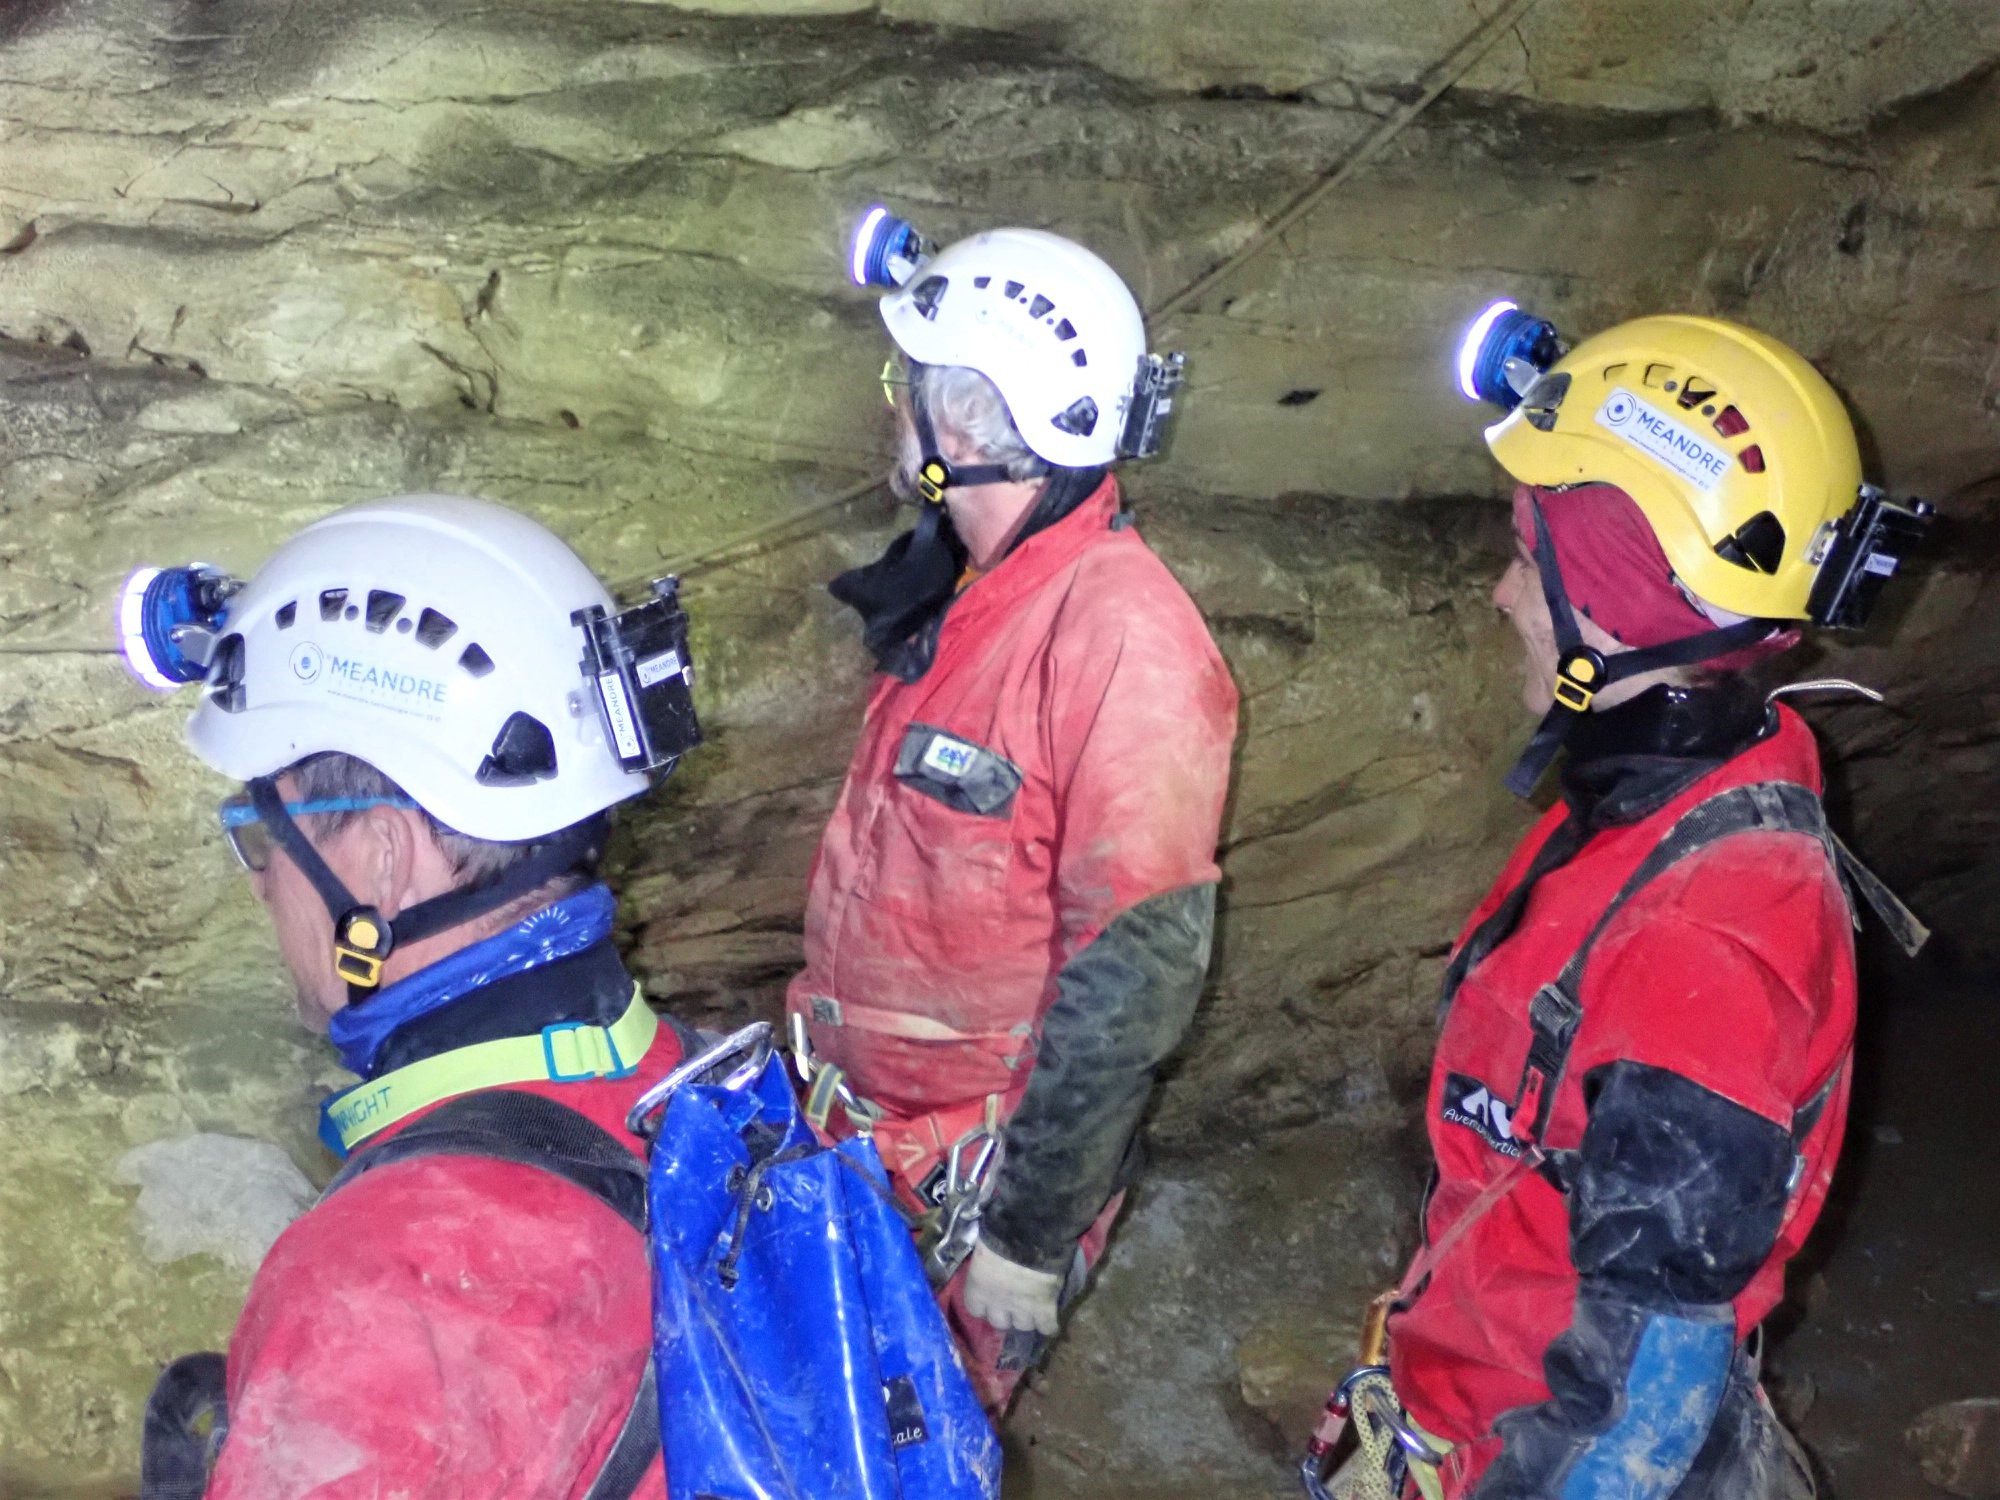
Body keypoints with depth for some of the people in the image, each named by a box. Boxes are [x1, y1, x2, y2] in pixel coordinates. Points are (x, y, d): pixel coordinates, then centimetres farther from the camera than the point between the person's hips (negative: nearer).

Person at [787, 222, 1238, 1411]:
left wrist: (1031, 1236, -19)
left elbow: (1135, 974, -24)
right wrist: (823, 1055, 18)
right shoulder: (968, 592, 3)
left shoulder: (1125, 641, -24)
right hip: (868, 1125, 7)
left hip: (976, 1174, -7)